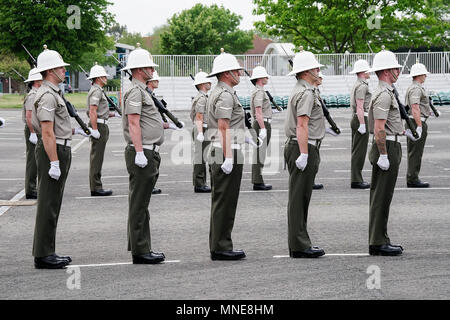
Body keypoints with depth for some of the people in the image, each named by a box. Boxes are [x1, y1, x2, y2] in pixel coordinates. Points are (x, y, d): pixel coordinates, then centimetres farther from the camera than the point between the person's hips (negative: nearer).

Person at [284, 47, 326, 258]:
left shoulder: (300, 91, 18)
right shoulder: (306, 93, -15)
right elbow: (302, 125, -23)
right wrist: (304, 154, -26)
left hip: (298, 148, 11)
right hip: (303, 148, -11)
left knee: (300, 198, 12)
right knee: (299, 198, -8)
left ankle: (299, 244, 17)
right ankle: (299, 246, -7)